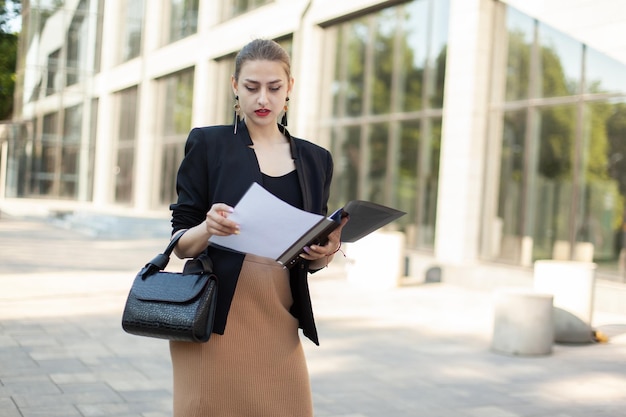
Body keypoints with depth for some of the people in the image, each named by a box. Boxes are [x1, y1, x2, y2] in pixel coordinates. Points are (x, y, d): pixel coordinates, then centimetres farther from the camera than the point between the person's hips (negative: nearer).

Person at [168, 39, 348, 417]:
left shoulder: (315, 160, 11)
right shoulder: (208, 144, 2)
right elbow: (181, 244, 1)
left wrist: (326, 253, -7)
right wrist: (208, 229, -21)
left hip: (279, 326, 3)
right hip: (215, 324, -3)